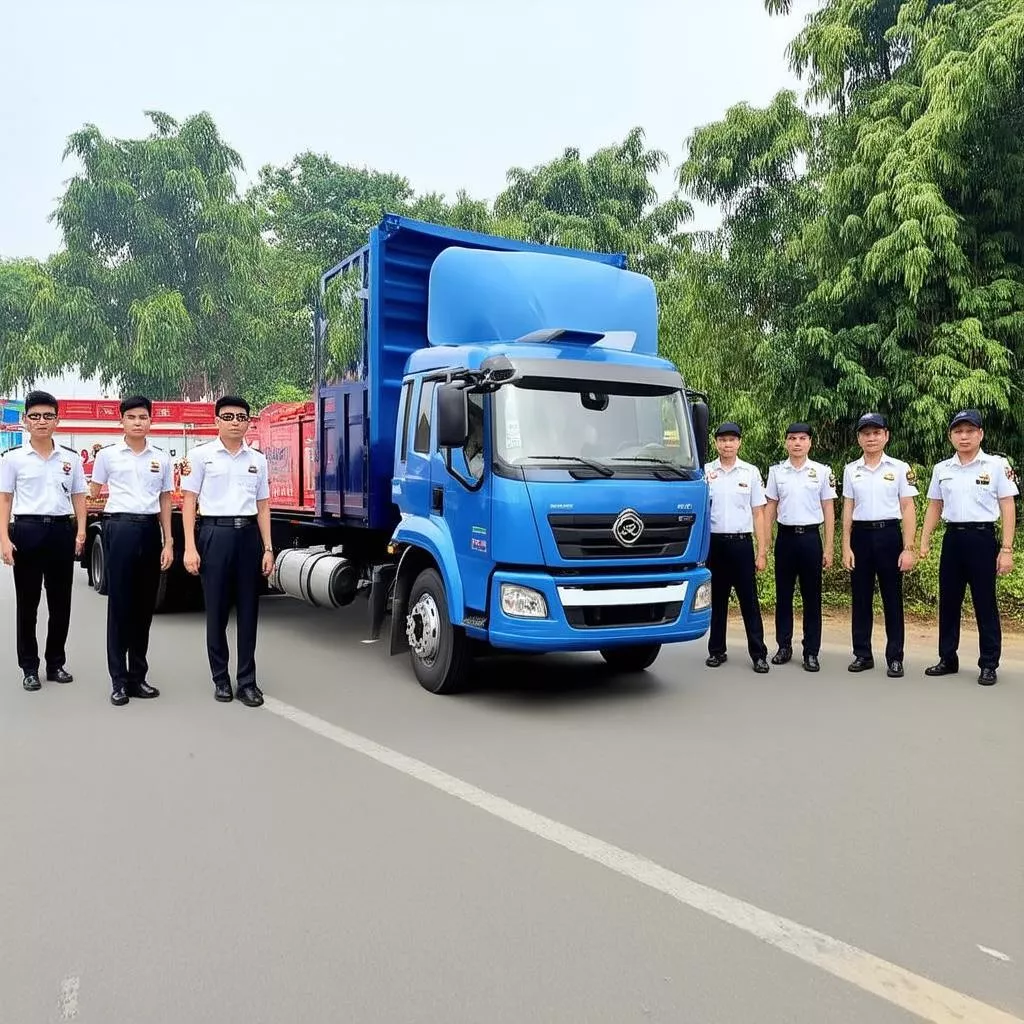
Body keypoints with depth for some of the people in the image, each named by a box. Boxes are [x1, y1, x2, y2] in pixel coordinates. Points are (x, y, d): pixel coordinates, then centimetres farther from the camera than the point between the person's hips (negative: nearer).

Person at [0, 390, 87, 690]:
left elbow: (78, 498, 11)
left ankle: (56, 663, 20)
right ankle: (29, 668, 14)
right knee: (28, 603, 4)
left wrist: (80, 531, -1)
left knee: (60, 602, 7)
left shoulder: (71, 458, 8)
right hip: (27, 531, -2)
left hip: (61, 531, 2)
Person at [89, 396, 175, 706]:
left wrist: (168, 542, 6)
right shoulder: (107, 455, 2)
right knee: (119, 603, -1)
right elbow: (94, 492, 16)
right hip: (120, 528, -3)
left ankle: (137, 676, 16)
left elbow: (165, 501, 11)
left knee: (145, 605, 7)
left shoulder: (161, 458, 9)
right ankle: (119, 680, 6)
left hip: (150, 530, 3)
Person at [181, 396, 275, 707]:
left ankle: (247, 681, 12)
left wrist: (268, 548, 6)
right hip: (215, 534, -2)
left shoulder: (258, 460, 10)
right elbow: (188, 503, 0)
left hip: (248, 535, 3)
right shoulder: (201, 455, 1)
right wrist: (190, 547, -8)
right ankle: (221, 679, 19)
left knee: (248, 611, 5)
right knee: (217, 610, 5)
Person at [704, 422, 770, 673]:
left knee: (749, 600, 1)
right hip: (713, 542, 1)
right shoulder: (705, 472, 4)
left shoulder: (750, 472, 5)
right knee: (717, 600, 10)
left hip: (741, 542, -1)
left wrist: (762, 552, 0)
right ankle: (717, 651, 20)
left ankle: (758, 654, 7)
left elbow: (758, 514, 4)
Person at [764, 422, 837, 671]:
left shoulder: (822, 472, 2)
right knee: (783, 595, 7)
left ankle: (811, 652, 10)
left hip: (810, 537, -1)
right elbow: (770, 509, 8)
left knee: (812, 597, 3)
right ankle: (784, 647, 18)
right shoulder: (776, 472, 5)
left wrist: (828, 548, -2)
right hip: (785, 537, 1)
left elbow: (829, 511, 3)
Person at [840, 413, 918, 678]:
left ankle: (894, 658, 12)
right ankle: (862, 654, 17)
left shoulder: (900, 468, 0)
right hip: (861, 536, 2)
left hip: (889, 534, -2)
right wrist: (846, 547, 1)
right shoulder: (850, 470, 6)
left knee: (892, 598, 4)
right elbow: (847, 510, 7)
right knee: (860, 598, 7)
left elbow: (908, 510, -2)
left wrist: (908, 548, -8)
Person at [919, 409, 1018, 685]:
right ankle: (948, 659, 20)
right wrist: (924, 540, 5)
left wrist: (1006, 549, -10)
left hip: (982, 538, -4)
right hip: (952, 538, 4)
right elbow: (934, 507, 13)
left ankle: (989, 664, 13)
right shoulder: (941, 469, 7)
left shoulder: (997, 465, -3)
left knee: (985, 603, 2)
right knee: (948, 601, 9)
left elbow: (1008, 508, -5)